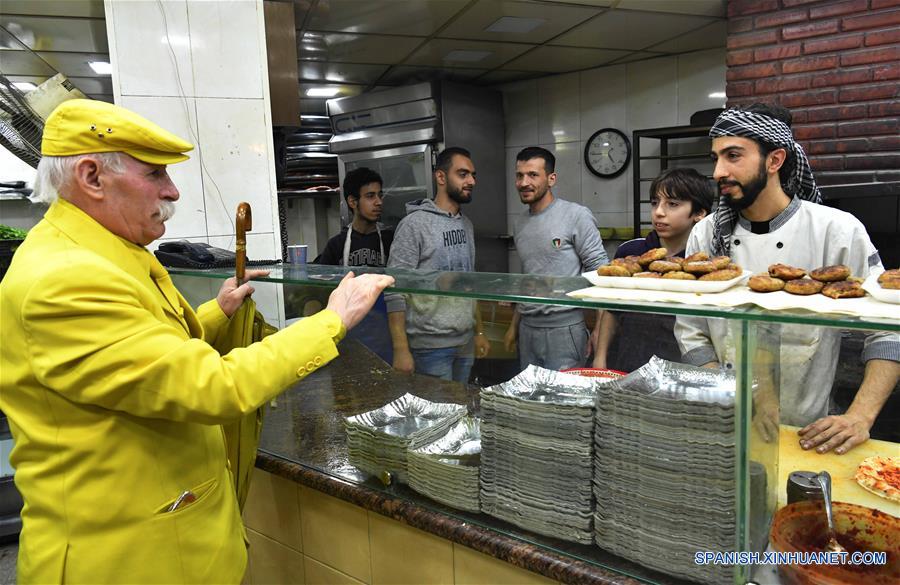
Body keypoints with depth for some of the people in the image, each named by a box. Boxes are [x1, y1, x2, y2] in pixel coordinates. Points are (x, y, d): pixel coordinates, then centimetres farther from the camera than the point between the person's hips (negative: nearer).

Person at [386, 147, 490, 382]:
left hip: (465, 343, 7)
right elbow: (395, 290, -15)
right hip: (431, 346, -7)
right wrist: (401, 351, -19)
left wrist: (479, 332, 15)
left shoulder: (466, 224, 11)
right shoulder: (415, 224, -12)